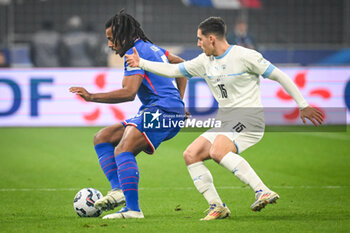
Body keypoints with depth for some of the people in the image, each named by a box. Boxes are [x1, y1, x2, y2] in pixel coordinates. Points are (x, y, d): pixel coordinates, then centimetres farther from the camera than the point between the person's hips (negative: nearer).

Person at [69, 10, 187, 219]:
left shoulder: (137, 53, -11)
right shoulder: (150, 47, 21)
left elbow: (129, 93, -22)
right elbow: (180, 64, 34)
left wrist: (92, 97, -22)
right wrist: (179, 100, 32)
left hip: (163, 110, -11)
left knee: (123, 150, -28)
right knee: (102, 138, 9)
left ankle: (133, 209, -36)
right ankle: (119, 188, -7)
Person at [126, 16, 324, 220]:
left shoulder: (244, 56, -9)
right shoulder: (205, 62, 12)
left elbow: (279, 76, -6)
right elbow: (173, 70, 21)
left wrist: (303, 106, -6)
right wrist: (141, 63, 14)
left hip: (249, 117, -8)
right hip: (224, 120, 8)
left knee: (217, 151, -32)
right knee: (191, 155, -4)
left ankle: (263, 192, -35)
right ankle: (217, 207, -2)